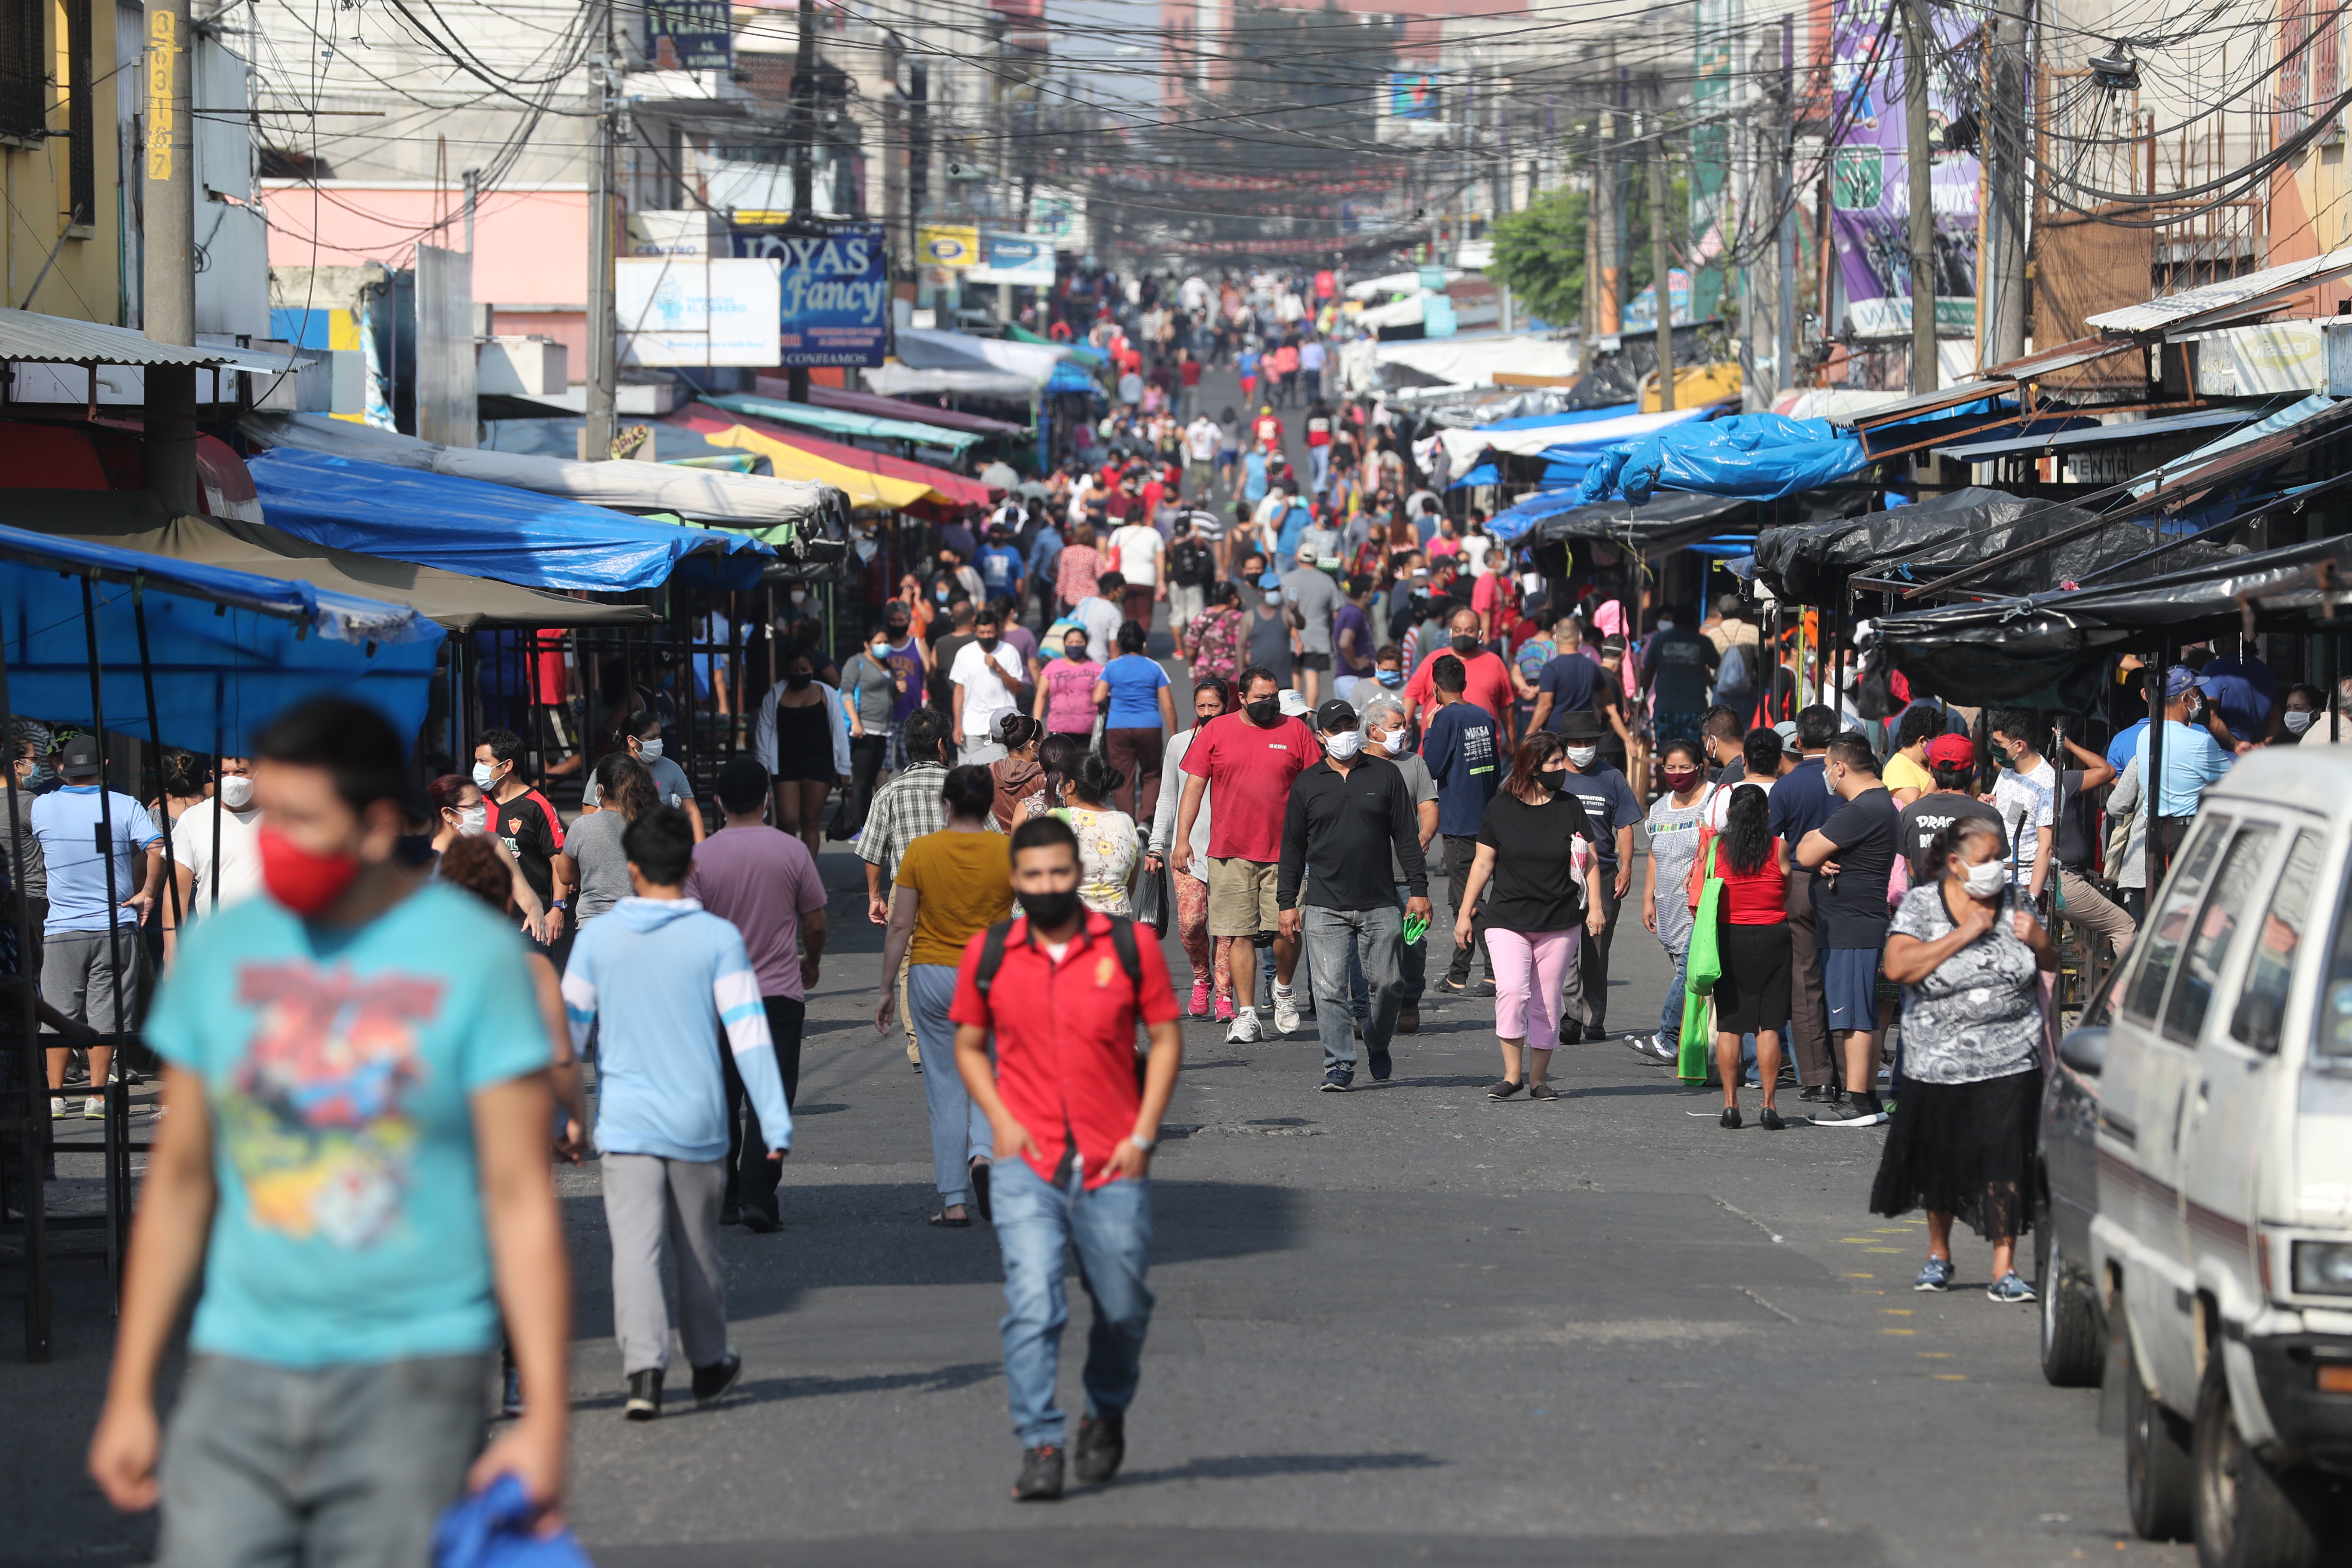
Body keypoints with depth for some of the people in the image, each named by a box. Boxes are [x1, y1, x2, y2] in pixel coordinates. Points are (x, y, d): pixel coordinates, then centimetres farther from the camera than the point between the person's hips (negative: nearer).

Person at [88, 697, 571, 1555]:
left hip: (413, 1371, -3)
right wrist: (130, 1392, 11)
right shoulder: (220, 950, 8)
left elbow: (521, 1198, -5)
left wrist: (545, 1416, -11)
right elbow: (179, 1180, 13)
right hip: (239, 1371, 3)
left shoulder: (475, 954, -3)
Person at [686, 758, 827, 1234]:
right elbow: (815, 924, 2)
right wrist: (812, 962, 23)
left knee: (722, 1100, 14)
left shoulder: (700, 857, -5)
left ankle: (725, 1198, 20)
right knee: (770, 1101, -3)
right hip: (779, 993, -1)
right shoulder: (792, 851, -4)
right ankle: (758, 1196, -15)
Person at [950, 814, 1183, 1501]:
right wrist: (1000, 1120, -1)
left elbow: (1166, 1039, 5)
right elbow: (968, 1044, 14)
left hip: (1114, 1166, 0)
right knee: (1031, 1307, -14)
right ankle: (1040, 1446, -12)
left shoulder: (1129, 948, -1)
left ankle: (1107, 1415, 37)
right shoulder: (987, 955, 3)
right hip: (1028, 1165, 0)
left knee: (1123, 1308, 10)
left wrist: (1143, 1135, -4)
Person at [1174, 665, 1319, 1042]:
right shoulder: (1216, 731, 6)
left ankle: (1283, 989, 21)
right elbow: (1194, 787, 6)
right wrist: (1182, 839, -1)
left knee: (1287, 929, -7)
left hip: (1284, 851, 0)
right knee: (1240, 934, 0)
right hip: (1230, 852, 0)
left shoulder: (1295, 731, 6)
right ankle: (1245, 1014, 6)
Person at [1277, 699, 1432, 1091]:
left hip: (1380, 905, 0)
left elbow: (1407, 835, 8)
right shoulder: (1307, 785, 8)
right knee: (1330, 989, -8)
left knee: (1387, 984, 3)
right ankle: (1339, 1066, -4)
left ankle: (1378, 1047, 28)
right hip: (1325, 908, 0)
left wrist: (1418, 890, 2)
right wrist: (1287, 902, 6)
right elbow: (1293, 847, 11)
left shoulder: (1386, 775, 7)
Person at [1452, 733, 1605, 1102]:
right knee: (1511, 992, -19)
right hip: (1508, 920, -2)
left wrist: (1594, 906, -3)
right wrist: (1464, 913, 5)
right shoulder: (1501, 807, 1)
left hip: (1559, 925, 2)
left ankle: (1538, 1079, 13)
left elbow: (1588, 861, 9)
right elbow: (1483, 863, 6)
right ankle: (1512, 1074, -10)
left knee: (1546, 1004, 3)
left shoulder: (1570, 808, 5)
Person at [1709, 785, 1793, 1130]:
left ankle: (1730, 1104, 4)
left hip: (1728, 937, 1)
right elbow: (1791, 895, -1)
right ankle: (1768, 1106, -1)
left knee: (1728, 1025, 6)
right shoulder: (1779, 848, -5)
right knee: (1768, 1025, 2)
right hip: (1771, 937, -1)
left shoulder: (1715, 848, -3)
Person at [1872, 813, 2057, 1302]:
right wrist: (1963, 935, -19)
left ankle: (2004, 1270, -7)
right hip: (1939, 1060, -1)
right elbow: (1898, 967, -17)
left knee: (2005, 1165, -9)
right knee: (1940, 1162, 12)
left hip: (2011, 1063, 1)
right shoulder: (1921, 905, -2)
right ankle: (1938, 1254, 33)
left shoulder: (2011, 903, 7)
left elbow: (2052, 966, 16)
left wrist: (2038, 940, -7)